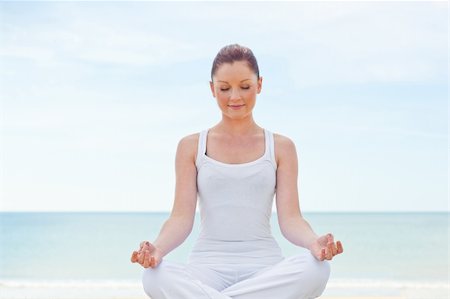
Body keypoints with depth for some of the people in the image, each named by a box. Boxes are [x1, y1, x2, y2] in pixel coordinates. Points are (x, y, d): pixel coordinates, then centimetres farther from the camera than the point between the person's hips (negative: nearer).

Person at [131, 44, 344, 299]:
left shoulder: (281, 147, 12)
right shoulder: (192, 146, 12)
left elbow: (290, 218, 3)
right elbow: (182, 217, 2)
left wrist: (314, 243, -21)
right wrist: (157, 248, -20)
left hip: (264, 267, 2)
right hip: (208, 266, -1)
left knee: (315, 269, -34)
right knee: (155, 276, -35)